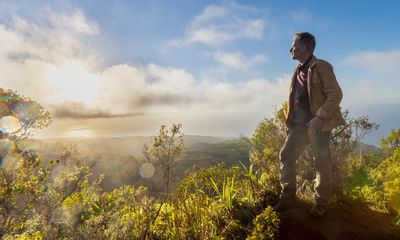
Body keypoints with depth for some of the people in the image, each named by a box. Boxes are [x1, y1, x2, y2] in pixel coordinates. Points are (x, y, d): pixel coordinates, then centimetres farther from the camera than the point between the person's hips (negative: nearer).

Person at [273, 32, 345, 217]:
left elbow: (335, 94, -12)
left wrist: (319, 117, -21)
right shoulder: (298, 71, 17)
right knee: (286, 155, 0)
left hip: (318, 122, -6)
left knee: (321, 162, 2)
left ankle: (321, 203, 17)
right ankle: (288, 196, 11)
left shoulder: (322, 67, -5)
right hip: (299, 123, 7)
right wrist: (290, 119, 10)